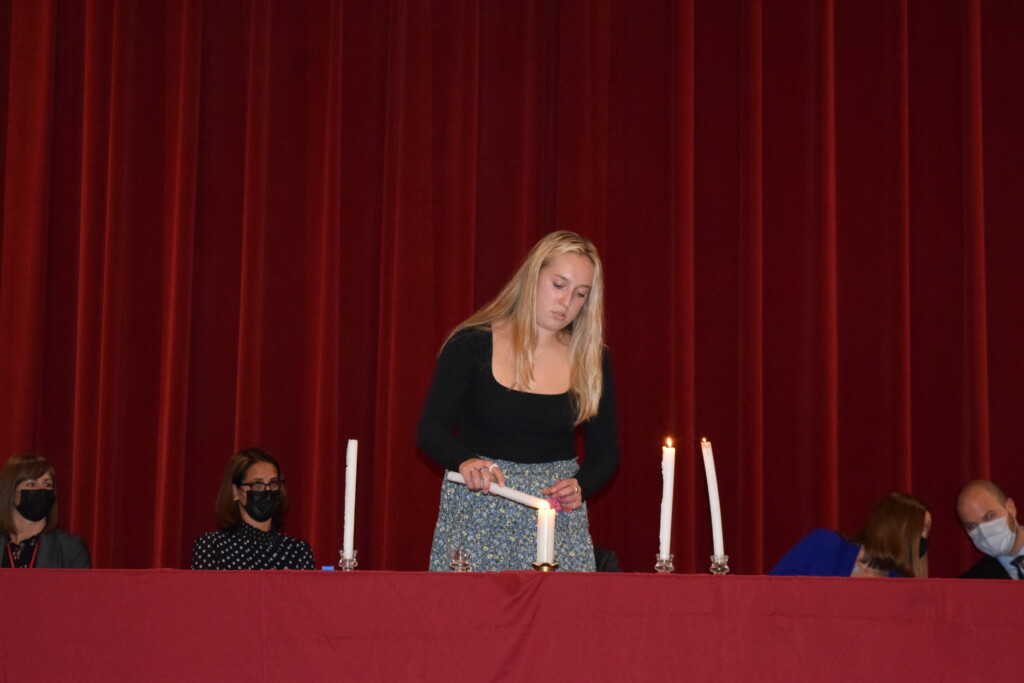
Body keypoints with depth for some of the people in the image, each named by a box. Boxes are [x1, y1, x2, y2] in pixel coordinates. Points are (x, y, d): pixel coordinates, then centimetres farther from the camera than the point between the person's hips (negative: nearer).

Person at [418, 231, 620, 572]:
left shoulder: (591, 359, 6)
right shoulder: (471, 345, -2)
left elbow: (605, 451, 10)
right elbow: (430, 429, -5)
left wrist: (580, 487, -10)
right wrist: (465, 460, -25)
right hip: (476, 515, -2)